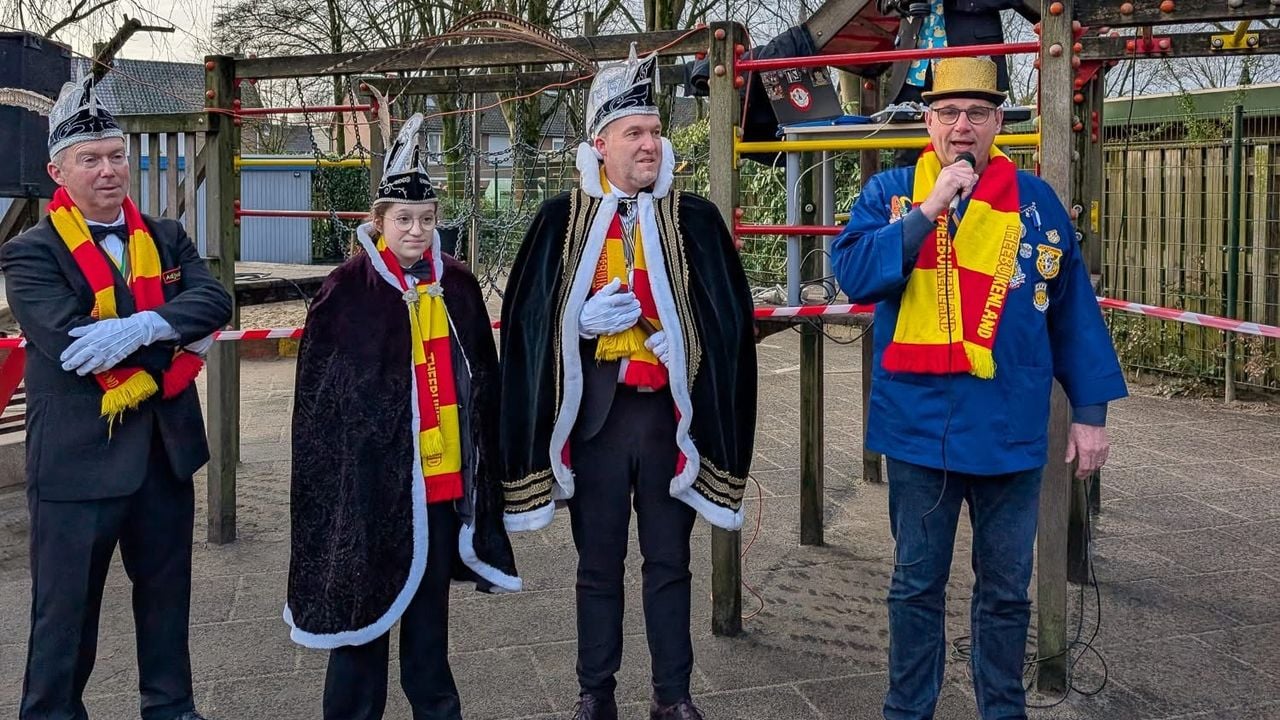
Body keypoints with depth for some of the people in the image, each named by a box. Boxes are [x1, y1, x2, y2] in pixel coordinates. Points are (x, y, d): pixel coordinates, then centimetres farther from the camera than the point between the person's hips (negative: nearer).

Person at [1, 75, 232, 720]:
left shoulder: (166, 238, 7)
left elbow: (215, 300, -10)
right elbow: (70, 341, -23)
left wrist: (141, 328, -26)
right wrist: (179, 342, -17)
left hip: (165, 451, 5)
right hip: (77, 461, -5)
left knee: (166, 591, 19)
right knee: (66, 610, 7)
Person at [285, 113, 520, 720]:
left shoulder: (457, 285, 6)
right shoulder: (348, 290, -7)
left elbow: (482, 378, 12)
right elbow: (318, 395, -5)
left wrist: (483, 458, 11)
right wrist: (334, 464, -8)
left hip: (444, 473, 4)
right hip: (370, 472, -4)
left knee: (430, 600, 17)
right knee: (365, 600, 5)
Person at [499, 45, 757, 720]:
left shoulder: (695, 219, 0)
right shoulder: (563, 219, 0)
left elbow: (729, 318, 2)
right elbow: (529, 317, 1)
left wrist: (682, 342, -14)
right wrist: (582, 319, -15)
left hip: (670, 415, 0)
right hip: (595, 414, 0)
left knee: (669, 562, 10)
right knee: (598, 564, 12)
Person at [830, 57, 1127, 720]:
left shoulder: (1035, 201, 3)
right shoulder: (891, 191, 2)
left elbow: (1072, 310, 5)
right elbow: (851, 272, -13)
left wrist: (1090, 409, 2)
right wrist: (929, 210, -19)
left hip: (1009, 430, 1)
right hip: (919, 424, 0)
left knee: (1005, 590, 13)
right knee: (916, 585, 13)